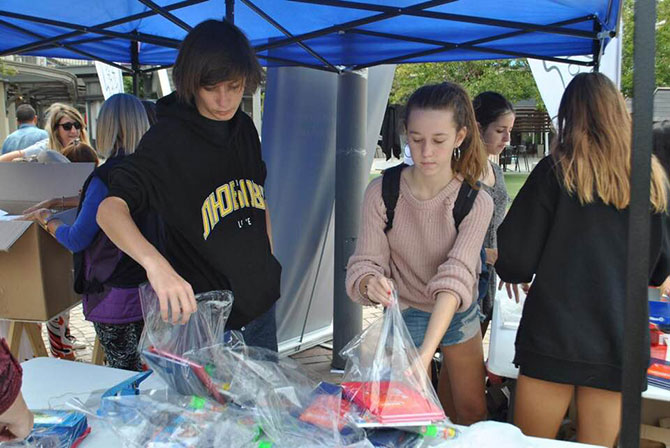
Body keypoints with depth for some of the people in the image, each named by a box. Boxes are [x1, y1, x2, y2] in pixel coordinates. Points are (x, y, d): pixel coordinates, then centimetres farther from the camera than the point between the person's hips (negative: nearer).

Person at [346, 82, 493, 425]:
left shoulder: (476, 203, -22)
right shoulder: (381, 192, -21)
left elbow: (455, 277, -31)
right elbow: (365, 263, -21)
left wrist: (426, 352, -43)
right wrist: (370, 284, -47)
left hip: (458, 313, 1)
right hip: (406, 315, -1)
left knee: (473, 412, 16)